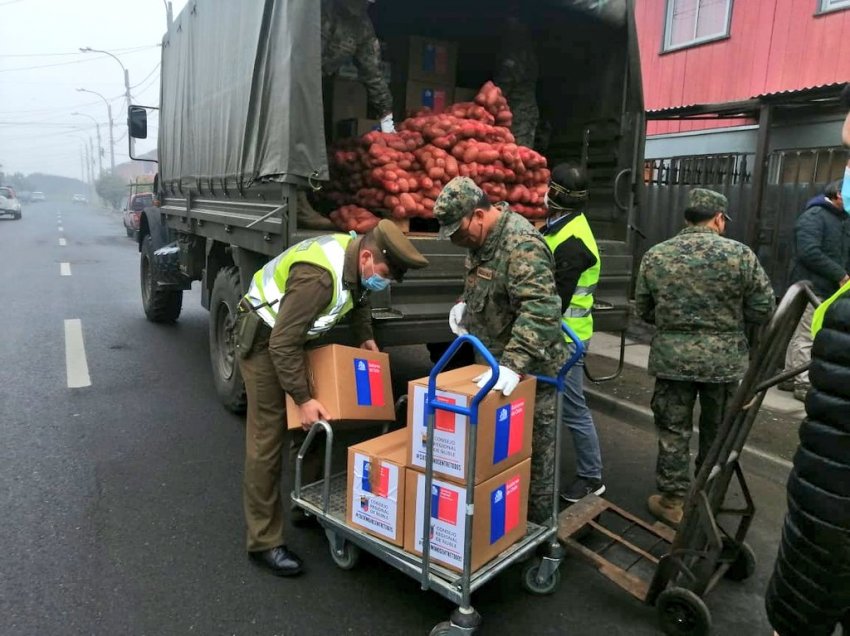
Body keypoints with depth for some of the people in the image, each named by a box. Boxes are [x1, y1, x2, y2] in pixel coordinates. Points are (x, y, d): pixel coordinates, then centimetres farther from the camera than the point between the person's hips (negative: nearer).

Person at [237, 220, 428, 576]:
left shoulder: (356, 258, -8)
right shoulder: (318, 276, -36)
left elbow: (358, 299, 16)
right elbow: (282, 344, -33)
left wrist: (365, 337, 5)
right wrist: (303, 399, -29)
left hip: (294, 337, 9)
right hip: (264, 339, -9)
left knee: (312, 429, 12)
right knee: (267, 442, -6)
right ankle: (264, 542, 3)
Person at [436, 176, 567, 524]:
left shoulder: (522, 244, -27)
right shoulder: (482, 238, 4)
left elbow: (541, 309, -37)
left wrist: (514, 364, -45)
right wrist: (465, 304, 4)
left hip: (529, 369, -10)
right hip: (497, 361, 10)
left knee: (533, 449, 6)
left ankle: (537, 525, 24)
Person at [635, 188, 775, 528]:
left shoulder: (655, 255, -3)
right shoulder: (740, 254, -8)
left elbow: (643, 310, 4)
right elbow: (764, 309, -4)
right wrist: (729, 317, 13)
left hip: (671, 358, 0)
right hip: (725, 360, 0)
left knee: (673, 432, 11)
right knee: (718, 433, 18)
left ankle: (671, 500, 20)